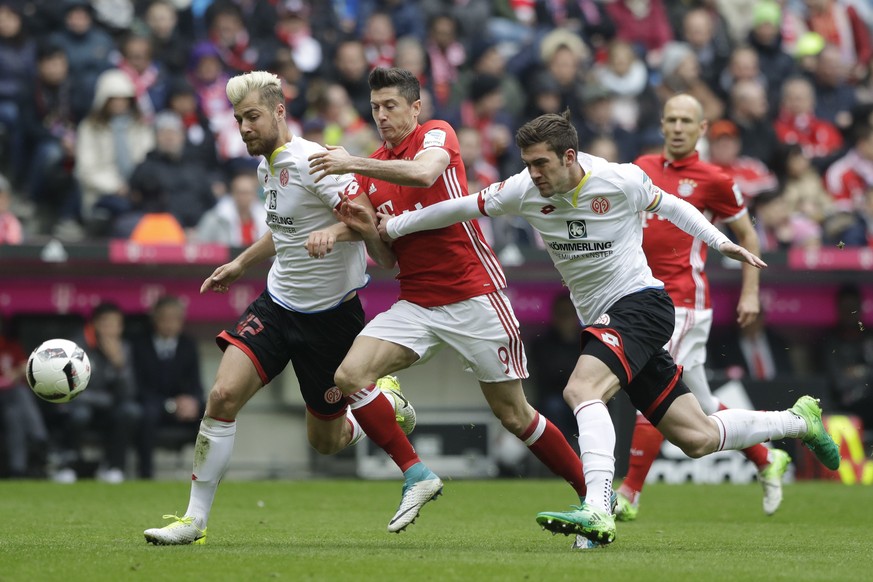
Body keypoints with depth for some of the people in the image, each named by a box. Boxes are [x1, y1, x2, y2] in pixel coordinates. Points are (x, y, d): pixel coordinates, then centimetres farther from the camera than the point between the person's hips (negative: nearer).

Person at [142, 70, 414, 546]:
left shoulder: (309, 162, -20)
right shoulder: (267, 165, 7)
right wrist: (241, 263, 26)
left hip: (329, 313, -6)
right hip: (278, 302, 6)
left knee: (325, 441, 6)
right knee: (223, 395, -14)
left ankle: (387, 401, 38)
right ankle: (194, 519, -8)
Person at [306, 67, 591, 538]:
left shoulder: (437, 133, -5)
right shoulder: (372, 166, 14)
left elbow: (423, 171, -29)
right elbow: (363, 224, 7)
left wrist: (352, 163, -28)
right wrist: (333, 230, -16)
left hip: (473, 295, -6)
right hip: (416, 302, 6)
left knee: (513, 414, -2)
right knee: (350, 375, -16)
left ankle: (594, 494, 14)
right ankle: (416, 476, -7)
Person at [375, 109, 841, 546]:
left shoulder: (621, 181, -13)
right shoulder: (525, 191, -2)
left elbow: (667, 205, 6)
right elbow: (464, 208, 10)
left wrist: (720, 242, -1)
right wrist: (394, 226, 14)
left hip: (641, 301, -6)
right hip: (599, 319, 6)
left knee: (581, 389, -32)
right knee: (696, 439, 7)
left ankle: (597, 510, -43)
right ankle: (799, 421, 30)